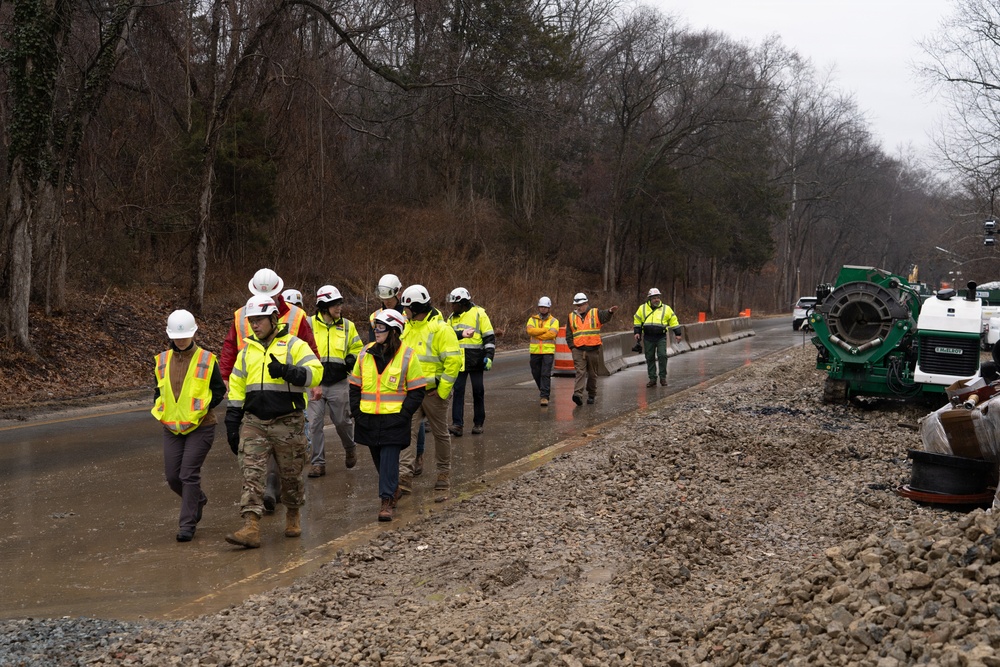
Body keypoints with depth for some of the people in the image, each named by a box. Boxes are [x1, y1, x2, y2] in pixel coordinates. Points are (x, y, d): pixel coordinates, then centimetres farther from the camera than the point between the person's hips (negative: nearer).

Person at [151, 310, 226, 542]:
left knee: (189, 474, -9)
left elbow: (219, 390, 1)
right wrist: (160, 407, 1)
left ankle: (187, 523, 1)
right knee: (172, 476, 6)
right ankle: (198, 500, 35)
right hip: (172, 427, 5)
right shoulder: (163, 360, 7)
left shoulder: (207, 360, -5)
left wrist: (201, 407, -12)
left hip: (200, 427, -5)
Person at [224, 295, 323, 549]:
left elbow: (315, 373, -13)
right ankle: (251, 528, -14)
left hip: (288, 423, -3)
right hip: (254, 423, 4)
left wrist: (286, 371, -26)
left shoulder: (294, 345, -2)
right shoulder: (247, 350, 14)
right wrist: (232, 422, 12)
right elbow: (236, 387, 17)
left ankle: (293, 516, 33)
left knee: (291, 474, 9)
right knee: (251, 473, -9)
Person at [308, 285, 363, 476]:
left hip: (338, 383, 1)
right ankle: (318, 462, 8)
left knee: (342, 421, 8)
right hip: (315, 383, -1)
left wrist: (351, 360, -8)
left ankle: (350, 449, 37)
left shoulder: (347, 326, 5)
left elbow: (358, 349, 14)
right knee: (315, 423, -1)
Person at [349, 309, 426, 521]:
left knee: (389, 460, -7)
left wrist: (403, 415, -11)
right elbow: (355, 386, 14)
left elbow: (417, 392, -2)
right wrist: (356, 412, 4)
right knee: (379, 460, 14)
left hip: (394, 420, -5)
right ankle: (393, 490, 34)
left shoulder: (407, 355, -5)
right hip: (368, 419, 5)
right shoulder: (366, 353, 6)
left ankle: (388, 500, -3)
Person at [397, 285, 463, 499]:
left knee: (440, 434, 9)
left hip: (432, 392, -6)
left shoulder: (440, 329, -12)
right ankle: (404, 477, -11)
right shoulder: (407, 328, 11)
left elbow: (453, 360, -16)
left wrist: (443, 389, -17)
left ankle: (444, 474, 22)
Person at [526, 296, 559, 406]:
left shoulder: (554, 321, 4)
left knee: (546, 374, -10)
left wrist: (536, 333, -11)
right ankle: (542, 389, 35)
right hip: (535, 351, 3)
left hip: (548, 351, -3)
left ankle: (544, 396, -10)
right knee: (536, 373, 12)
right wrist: (545, 329, -14)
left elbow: (552, 334, -14)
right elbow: (530, 330, -12)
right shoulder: (532, 319, 9)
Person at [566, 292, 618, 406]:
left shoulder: (595, 313, 3)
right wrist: (572, 346, 2)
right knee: (580, 372, -13)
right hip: (578, 350, 0)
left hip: (593, 349, 0)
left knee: (592, 374, 10)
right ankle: (578, 394, -24)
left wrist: (610, 311, -40)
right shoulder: (571, 317, 10)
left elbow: (605, 316, -19)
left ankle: (592, 395, 23)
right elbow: (569, 334, 13)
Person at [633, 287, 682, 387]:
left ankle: (663, 377, -1)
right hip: (648, 338, 2)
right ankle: (652, 379, 12)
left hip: (661, 337, -2)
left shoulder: (666, 309, 3)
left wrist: (677, 333, 7)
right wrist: (637, 332, 9)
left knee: (662, 356, -13)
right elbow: (637, 321, 16)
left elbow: (673, 321, 9)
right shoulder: (642, 308, 5)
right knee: (650, 358, 4)